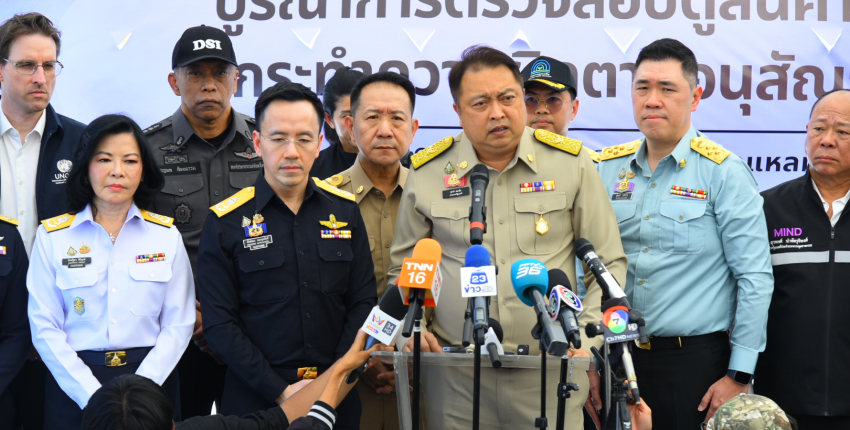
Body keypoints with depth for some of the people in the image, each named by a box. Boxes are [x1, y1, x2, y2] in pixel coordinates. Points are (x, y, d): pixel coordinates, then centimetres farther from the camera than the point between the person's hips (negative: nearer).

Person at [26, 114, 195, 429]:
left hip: (151, 381, 1)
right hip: (74, 387, -1)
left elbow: (179, 324, 0)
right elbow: (44, 329, -4)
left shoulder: (166, 236, 3)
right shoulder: (52, 236, 0)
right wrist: (94, 397, -14)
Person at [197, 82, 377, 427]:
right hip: (255, 398, -2)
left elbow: (363, 302, 4)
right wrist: (280, 391, -15)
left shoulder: (345, 211, 4)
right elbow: (220, 325, -7)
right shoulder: (226, 223, -5)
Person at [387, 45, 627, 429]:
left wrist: (585, 341, -4)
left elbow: (609, 263, 6)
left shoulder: (571, 163, 2)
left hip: (552, 371, 0)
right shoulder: (426, 174, 4)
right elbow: (404, 269, 15)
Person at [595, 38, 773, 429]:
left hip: (694, 357, -4)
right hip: (617, 354, 4)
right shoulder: (607, 169, 6)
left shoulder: (724, 173, -6)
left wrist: (739, 376, -10)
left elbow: (754, 279, -8)